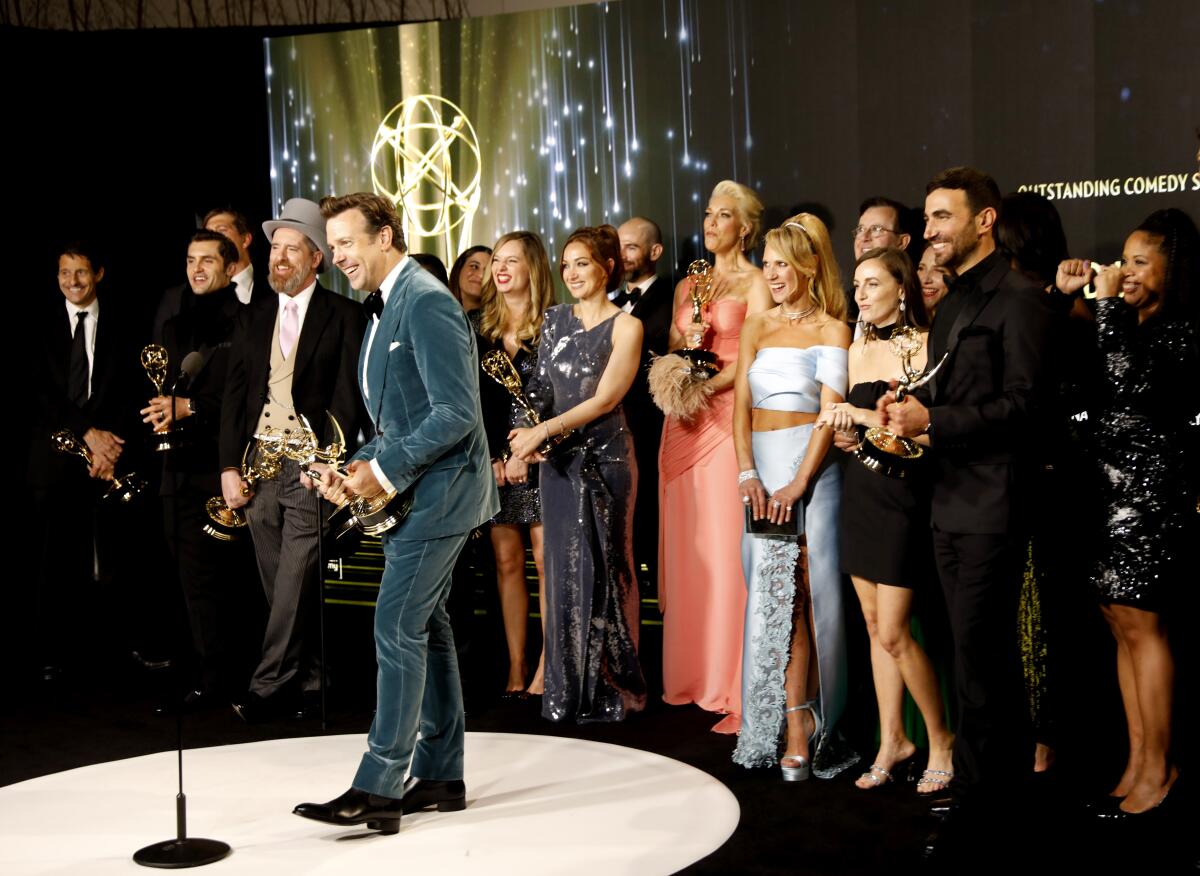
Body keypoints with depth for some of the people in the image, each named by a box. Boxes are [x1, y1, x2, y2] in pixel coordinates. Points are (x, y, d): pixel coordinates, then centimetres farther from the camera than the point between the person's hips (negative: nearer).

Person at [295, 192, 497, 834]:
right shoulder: (384, 307, 16)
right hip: (412, 490, 10)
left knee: (397, 628, -11)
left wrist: (383, 469, -20)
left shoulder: (427, 301, -15)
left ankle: (378, 788, -8)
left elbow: (457, 413, -22)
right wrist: (359, 466, 3)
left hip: (439, 490, -10)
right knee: (424, 626, 12)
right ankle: (440, 776, 20)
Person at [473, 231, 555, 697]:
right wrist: (492, 458, -2)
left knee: (545, 558, -3)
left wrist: (526, 453, -11)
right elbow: (470, 397, 7)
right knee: (507, 560, 5)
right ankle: (515, 665, 10)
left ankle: (547, 664, 3)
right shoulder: (477, 324, 10)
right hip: (491, 459, 4)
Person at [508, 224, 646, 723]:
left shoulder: (625, 327, -3)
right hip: (557, 459, 4)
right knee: (562, 567, 5)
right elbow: (541, 388, 11)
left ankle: (610, 691, 10)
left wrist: (543, 431, -15)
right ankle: (566, 690, 14)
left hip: (604, 457, -4)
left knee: (602, 568, 0)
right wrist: (528, 435, -8)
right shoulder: (555, 320, 11)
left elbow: (604, 399, -11)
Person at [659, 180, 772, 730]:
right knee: (685, 546, 5)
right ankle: (689, 674, 12)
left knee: (726, 546, -7)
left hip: (728, 417, -6)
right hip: (683, 422, 6)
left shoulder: (755, 284, 1)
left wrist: (703, 386, -15)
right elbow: (671, 352, 16)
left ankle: (734, 686, -2)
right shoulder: (687, 286, 18)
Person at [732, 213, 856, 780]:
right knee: (772, 594, 0)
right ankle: (794, 721, 4)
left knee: (792, 592, -8)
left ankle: (797, 728, -2)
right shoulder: (756, 328, 15)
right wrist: (747, 473, -6)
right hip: (760, 467, 4)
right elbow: (741, 405, 8)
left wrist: (799, 483, -16)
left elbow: (830, 413, -7)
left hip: (809, 466, -4)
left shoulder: (831, 330, 1)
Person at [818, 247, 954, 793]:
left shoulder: (925, 346, -10)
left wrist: (866, 417, -22)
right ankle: (892, 740, 21)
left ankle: (940, 738, 13)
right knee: (874, 626, 10)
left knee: (893, 633, -6)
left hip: (903, 496, -7)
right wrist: (845, 435, 1)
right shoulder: (858, 348, 12)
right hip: (859, 492, 7)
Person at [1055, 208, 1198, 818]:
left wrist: (1108, 304, -17)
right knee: (1122, 626, 9)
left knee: (1140, 625, -4)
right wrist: (1066, 297, 2)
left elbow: (1134, 385, -23)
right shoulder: (1126, 324, 14)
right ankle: (1138, 760, 16)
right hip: (1109, 487, 8)